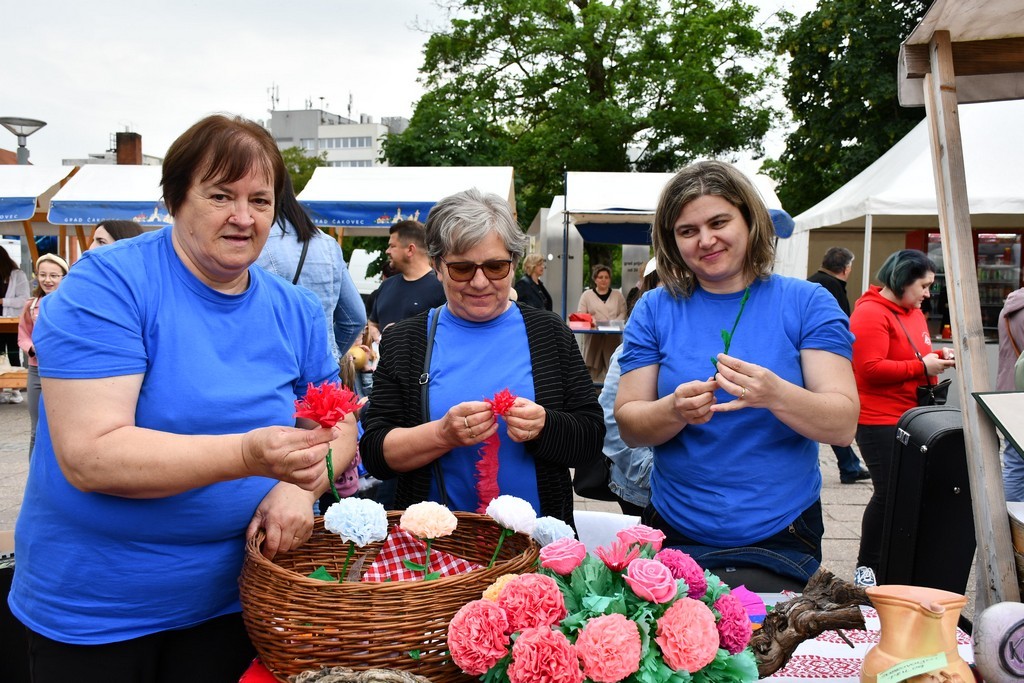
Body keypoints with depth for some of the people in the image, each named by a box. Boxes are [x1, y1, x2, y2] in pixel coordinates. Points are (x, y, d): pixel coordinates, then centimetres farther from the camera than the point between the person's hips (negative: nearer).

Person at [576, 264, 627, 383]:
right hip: (593, 337, -1)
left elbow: (623, 313, 7)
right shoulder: (586, 295, 9)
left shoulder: (617, 294, 13)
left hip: (613, 337, 1)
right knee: (593, 369, -4)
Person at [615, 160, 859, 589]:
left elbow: (844, 425, -7)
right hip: (674, 536, 1)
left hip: (780, 539, -1)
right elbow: (628, 426, 0)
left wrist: (775, 395, -26)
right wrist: (675, 411, -21)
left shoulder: (807, 303, 0)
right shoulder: (655, 310, 3)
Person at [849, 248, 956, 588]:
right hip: (880, 420, -9)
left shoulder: (913, 312, 16)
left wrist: (938, 357, 8)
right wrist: (922, 366, -16)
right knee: (889, 493, -6)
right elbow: (871, 369, -21)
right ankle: (866, 566, 9)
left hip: (912, 417, 9)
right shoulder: (870, 313, -13)